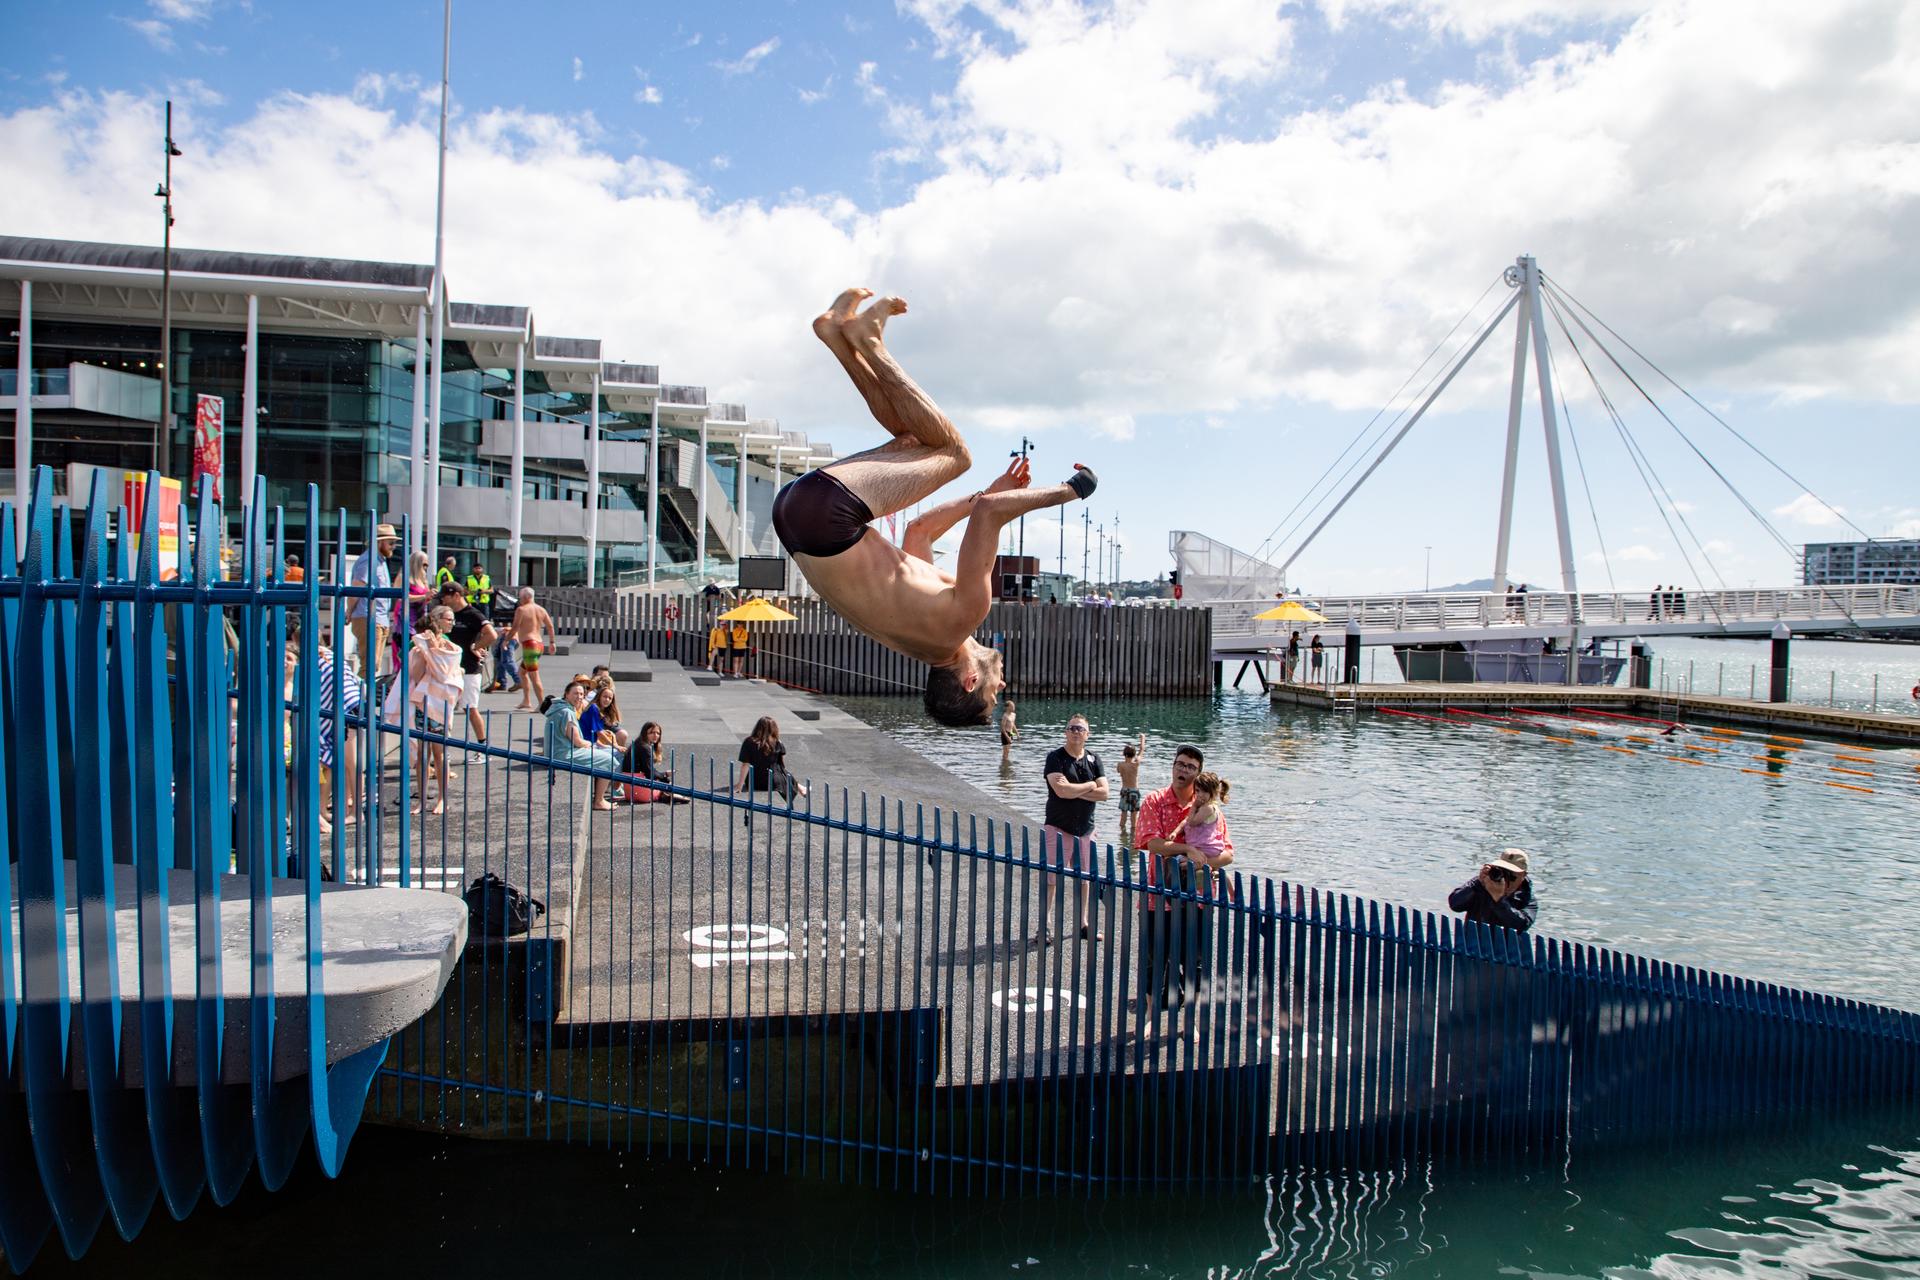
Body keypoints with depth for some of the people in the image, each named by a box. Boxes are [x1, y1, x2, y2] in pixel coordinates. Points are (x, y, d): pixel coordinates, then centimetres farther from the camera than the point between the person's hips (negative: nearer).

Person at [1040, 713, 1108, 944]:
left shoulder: (1094, 760, 6)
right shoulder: (1055, 757, -8)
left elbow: (1103, 793, -5)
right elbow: (1061, 791, -22)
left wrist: (1073, 790, -14)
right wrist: (1089, 786, -9)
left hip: (1085, 828, 5)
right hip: (1058, 827, -5)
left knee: (1085, 878, 13)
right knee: (1051, 879, -4)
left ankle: (1084, 924, 25)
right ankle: (1045, 927, 2)